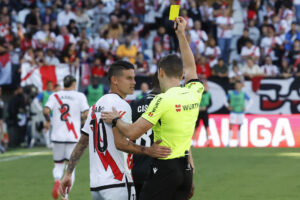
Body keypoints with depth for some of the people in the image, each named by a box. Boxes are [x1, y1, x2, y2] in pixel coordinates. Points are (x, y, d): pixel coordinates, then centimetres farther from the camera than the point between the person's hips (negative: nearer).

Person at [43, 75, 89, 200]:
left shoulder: (55, 96, 4)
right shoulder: (79, 96, 1)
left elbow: (46, 111, -8)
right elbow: (86, 114, -9)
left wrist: (48, 121, 11)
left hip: (57, 136, 1)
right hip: (73, 136, -1)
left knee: (58, 164, 15)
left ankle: (57, 180, -18)